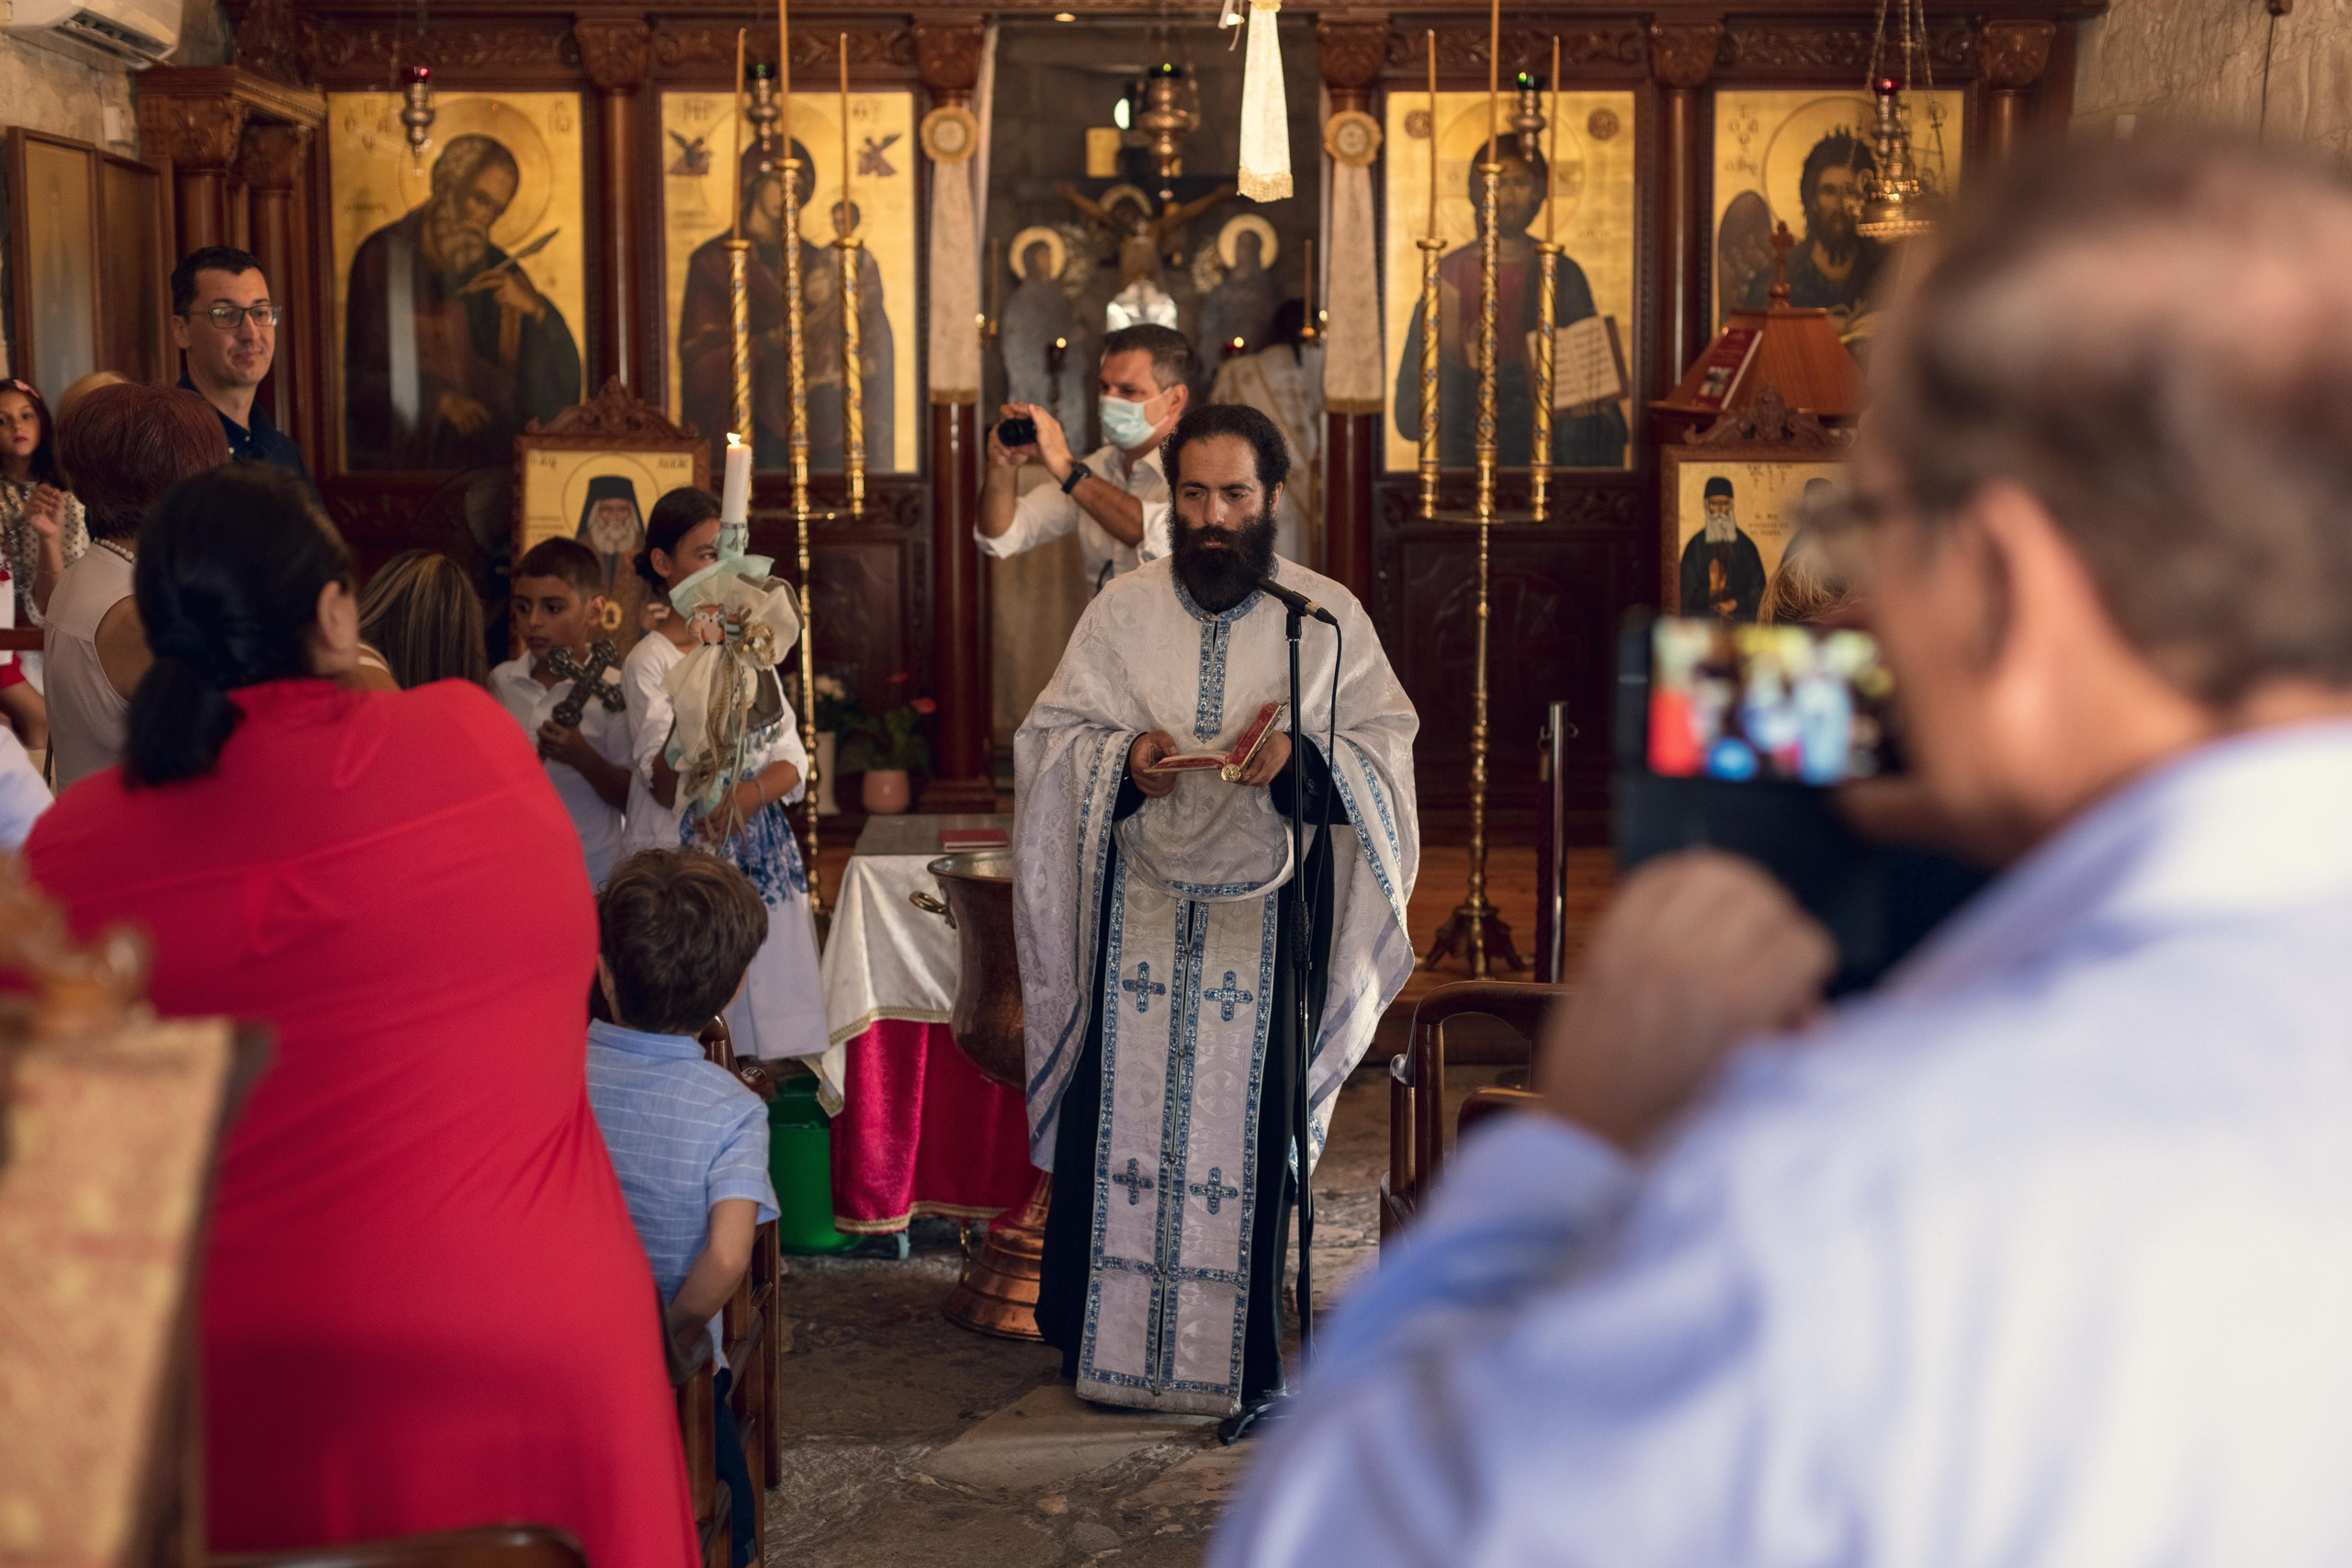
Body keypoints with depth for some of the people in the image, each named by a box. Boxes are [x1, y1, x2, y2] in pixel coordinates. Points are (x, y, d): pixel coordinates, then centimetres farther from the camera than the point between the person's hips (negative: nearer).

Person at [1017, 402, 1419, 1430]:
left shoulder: (1329, 617, 4)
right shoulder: (1123, 611, 8)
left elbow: (1387, 744, 1)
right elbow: (1051, 731, 6)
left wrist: (1301, 755, -18)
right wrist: (1124, 756, -14)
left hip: (1267, 912, -1)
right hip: (1138, 912, 1)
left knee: (1247, 1119, 0)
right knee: (1124, 1112, 3)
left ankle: (1244, 1355, 10)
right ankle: (1103, 1337, 15)